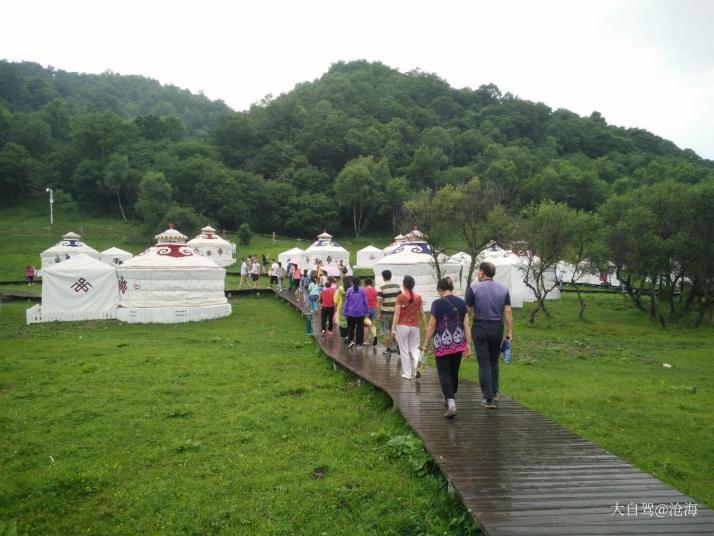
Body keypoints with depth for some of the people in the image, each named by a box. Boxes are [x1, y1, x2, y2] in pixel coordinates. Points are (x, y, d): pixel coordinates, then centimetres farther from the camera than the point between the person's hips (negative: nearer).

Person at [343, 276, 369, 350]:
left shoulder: (349, 290, -5)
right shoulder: (362, 290, -5)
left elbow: (346, 302, 0)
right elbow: (365, 302, -1)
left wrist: (345, 313, 7)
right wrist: (367, 311, 9)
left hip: (351, 313, 0)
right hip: (360, 313, 0)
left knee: (350, 328, 15)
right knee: (360, 329, 7)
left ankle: (351, 340, -2)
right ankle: (359, 344, 7)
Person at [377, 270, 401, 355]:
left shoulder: (382, 288, -9)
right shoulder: (397, 286, 2)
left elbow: (379, 302, -11)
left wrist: (379, 313, -7)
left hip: (385, 312, -3)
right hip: (395, 312, 3)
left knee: (386, 332, 6)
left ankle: (387, 350, 9)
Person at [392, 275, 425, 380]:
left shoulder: (400, 297, -9)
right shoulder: (418, 297, 2)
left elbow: (397, 314, -13)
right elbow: (421, 313, 8)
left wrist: (393, 328, -13)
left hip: (402, 326, -3)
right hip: (414, 326, 3)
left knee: (404, 350, 6)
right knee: (414, 348, 15)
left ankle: (407, 374, 9)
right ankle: (416, 370, -1)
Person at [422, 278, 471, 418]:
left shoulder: (437, 303, -10)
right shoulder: (461, 303, 2)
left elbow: (432, 326, -7)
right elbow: (466, 325, 2)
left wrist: (426, 344, 2)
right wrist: (468, 344, 7)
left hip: (442, 344, -4)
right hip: (458, 344, 4)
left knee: (444, 373, 0)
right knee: (454, 372, 18)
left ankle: (451, 404, -13)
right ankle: (450, 398, 35)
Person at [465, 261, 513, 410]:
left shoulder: (474, 288, -6)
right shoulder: (503, 289, 3)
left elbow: (467, 310, -5)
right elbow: (508, 311, -1)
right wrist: (510, 331, 4)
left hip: (480, 328, -3)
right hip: (497, 328, 3)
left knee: (484, 363, 0)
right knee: (494, 361, 19)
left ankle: (488, 398, -1)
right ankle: (494, 393, 28)